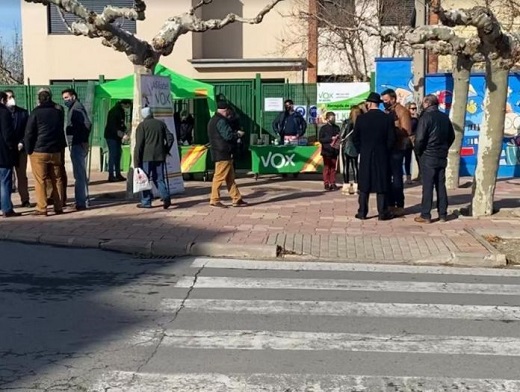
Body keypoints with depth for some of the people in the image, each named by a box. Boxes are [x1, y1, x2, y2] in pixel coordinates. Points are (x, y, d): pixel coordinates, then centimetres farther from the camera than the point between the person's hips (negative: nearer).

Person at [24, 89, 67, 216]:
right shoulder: (58, 112, 10)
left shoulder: (36, 112, -6)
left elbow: (29, 133, -7)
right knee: (57, 179, 9)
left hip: (39, 152, -4)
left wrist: (29, 150, 0)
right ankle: (58, 207, 10)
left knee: (40, 181, -1)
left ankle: (42, 208, -2)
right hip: (56, 151, 4)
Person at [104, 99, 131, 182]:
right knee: (113, 155, -9)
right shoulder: (114, 111, -17)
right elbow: (112, 125, -24)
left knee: (118, 155, 10)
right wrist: (120, 133, -29)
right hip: (111, 136, -9)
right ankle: (111, 176, -6)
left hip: (117, 136, 9)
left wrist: (125, 131, 0)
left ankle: (118, 174, 15)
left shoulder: (121, 111, 11)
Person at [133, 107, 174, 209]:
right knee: (159, 178, 10)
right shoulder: (161, 124, 11)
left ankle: (146, 202, 7)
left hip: (146, 157, -4)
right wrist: (165, 151, 17)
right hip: (160, 156, 4)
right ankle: (166, 197, -11)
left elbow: (139, 144, -8)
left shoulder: (142, 126, -3)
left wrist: (136, 161, -7)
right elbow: (170, 138, 8)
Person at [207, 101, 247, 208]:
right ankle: (214, 200, 1)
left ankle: (237, 199, 14)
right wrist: (238, 134, -5)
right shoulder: (221, 121, -15)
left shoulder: (214, 120, 18)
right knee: (220, 177, -5)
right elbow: (228, 135, -21)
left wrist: (235, 134, 16)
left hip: (221, 153, 11)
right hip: (223, 154, -11)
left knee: (230, 177, 11)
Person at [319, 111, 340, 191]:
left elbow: (339, 137, 16)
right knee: (326, 168, 2)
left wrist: (338, 141, -7)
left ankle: (333, 183, 12)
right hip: (326, 151, -4)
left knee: (333, 168, 7)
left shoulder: (336, 128, 8)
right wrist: (331, 139, -17)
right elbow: (320, 139, -10)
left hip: (334, 151, 4)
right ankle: (326, 184, 7)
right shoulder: (323, 128, -4)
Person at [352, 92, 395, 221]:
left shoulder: (361, 118, -5)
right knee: (382, 184, 5)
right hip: (382, 157, 0)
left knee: (364, 185, 7)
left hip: (365, 157, 0)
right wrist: (385, 151, 9)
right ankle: (383, 213, 7)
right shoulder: (388, 118, -6)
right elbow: (391, 139, -6)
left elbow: (355, 138, -1)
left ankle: (362, 212, 8)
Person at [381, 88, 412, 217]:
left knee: (396, 177, -3)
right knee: (387, 177, 11)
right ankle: (390, 204, 18)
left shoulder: (402, 111, -8)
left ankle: (399, 206, 3)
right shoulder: (386, 112, 14)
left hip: (396, 149, -8)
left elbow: (406, 131, -16)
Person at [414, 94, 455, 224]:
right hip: (442, 157, 6)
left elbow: (420, 138, -17)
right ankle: (443, 214, 14)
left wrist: (418, 152, -3)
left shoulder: (426, 117, -11)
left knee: (428, 186, -3)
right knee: (441, 186, 10)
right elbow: (452, 136, 15)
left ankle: (425, 215, -1)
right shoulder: (445, 117, 10)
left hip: (428, 157, -6)